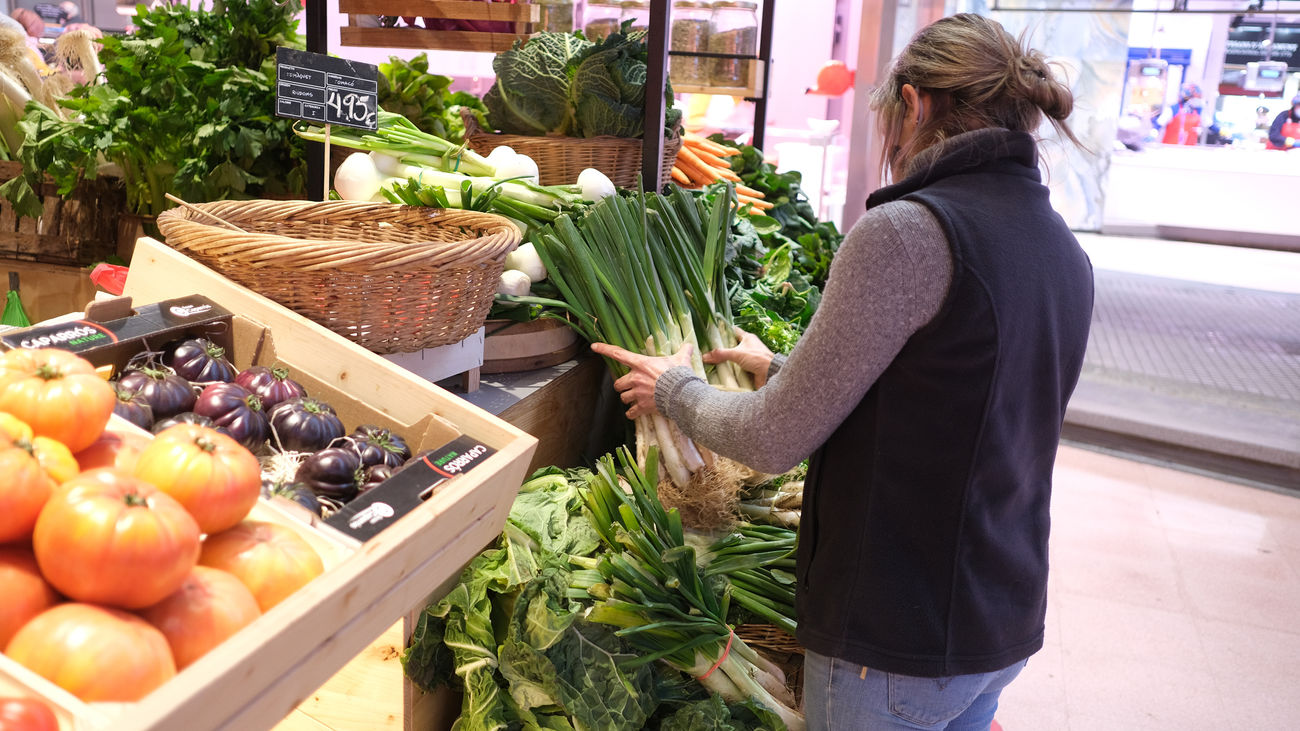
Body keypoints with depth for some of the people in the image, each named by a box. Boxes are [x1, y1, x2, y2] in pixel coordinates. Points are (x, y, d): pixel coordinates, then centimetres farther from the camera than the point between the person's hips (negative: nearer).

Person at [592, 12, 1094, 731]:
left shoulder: (907, 230, -22)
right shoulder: (1067, 254, 4)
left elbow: (775, 441, -18)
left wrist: (674, 389, 1)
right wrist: (779, 369, 21)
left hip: (900, 647, -7)